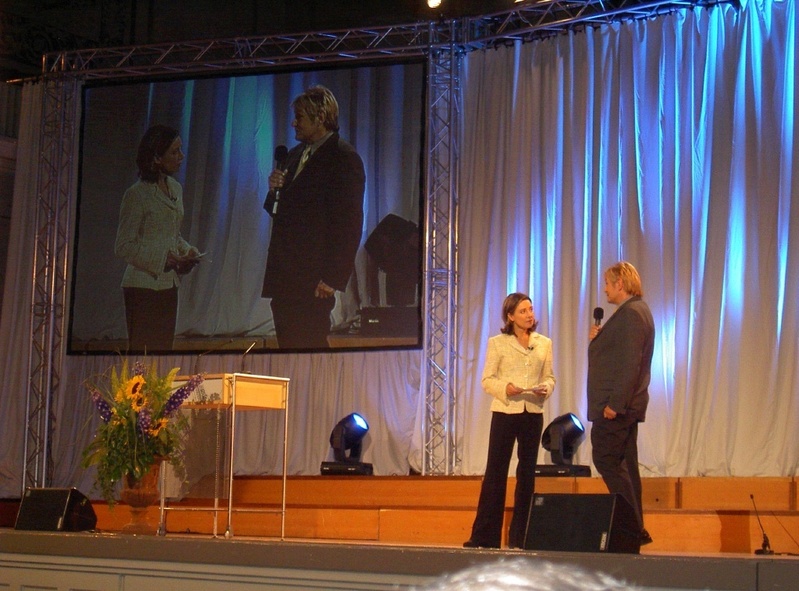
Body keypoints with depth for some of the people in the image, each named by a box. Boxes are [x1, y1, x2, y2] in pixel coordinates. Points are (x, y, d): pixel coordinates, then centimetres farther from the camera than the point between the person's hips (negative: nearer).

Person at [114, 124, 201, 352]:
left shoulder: (175, 189, 11)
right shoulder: (137, 194, -10)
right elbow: (123, 247, -12)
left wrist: (187, 252, 3)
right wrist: (162, 259, -19)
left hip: (169, 285, 7)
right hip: (143, 285, -7)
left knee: (164, 349, 7)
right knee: (141, 351, -6)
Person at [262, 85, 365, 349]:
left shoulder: (344, 159, -8)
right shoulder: (295, 155, 18)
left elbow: (349, 225, -13)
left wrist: (332, 278, -16)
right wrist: (274, 190, 1)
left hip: (314, 280, -8)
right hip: (284, 276, 8)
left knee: (309, 345, -7)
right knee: (287, 346, 8)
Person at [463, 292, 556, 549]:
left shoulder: (544, 343, 10)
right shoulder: (497, 343, 1)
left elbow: (550, 377, 10)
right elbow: (487, 380, -2)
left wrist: (545, 389, -11)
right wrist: (506, 388, -20)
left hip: (533, 412, 3)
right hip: (504, 412, -3)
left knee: (527, 472, 7)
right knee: (495, 472, -3)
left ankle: (520, 537, 14)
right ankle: (484, 536, 2)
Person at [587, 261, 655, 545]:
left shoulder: (631, 313, -15)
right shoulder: (635, 311, 18)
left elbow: (630, 364, -23)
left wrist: (615, 403, -24)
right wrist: (599, 339, 9)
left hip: (616, 406, -11)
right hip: (624, 404, 11)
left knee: (606, 460, -9)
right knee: (624, 465, 12)